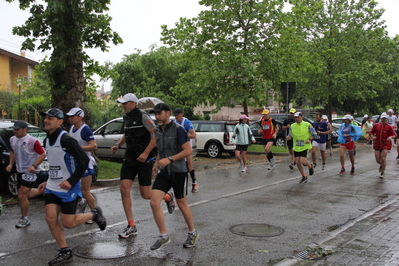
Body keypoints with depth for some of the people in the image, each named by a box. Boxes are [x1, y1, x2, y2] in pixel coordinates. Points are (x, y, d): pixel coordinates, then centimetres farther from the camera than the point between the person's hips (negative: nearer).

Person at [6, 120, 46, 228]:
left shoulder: (33, 141, -19)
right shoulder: (12, 139, 3)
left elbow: (43, 154, -15)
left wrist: (34, 166, -25)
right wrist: (10, 164, 6)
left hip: (30, 172, -8)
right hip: (19, 171, 8)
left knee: (22, 196, -7)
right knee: (27, 194, 17)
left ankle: (24, 219, 10)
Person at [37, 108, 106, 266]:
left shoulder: (66, 140, -17)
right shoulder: (47, 141, 9)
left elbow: (84, 160, -20)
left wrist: (71, 181, -22)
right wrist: (48, 181, 18)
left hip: (68, 188, -7)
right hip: (52, 187, 8)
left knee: (67, 223, -2)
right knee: (50, 218, -2)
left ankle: (94, 214, 24)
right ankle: (65, 253, 12)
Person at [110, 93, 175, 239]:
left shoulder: (143, 116, -12)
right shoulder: (126, 117, 12)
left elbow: (155, 134, -17)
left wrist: (146, 153, -22)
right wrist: (118, 145, 10)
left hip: (144, 160, -7)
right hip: (129, 159, 7)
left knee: (146, 195, -1)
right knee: (124, 190, -3)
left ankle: (168, 197, 31)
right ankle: (131, 226, 7)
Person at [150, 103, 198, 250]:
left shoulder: (178, 129, -12)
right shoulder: (157, 130, 9)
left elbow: (188, 150, -16)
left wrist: (169, 159, -23)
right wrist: (157, 163, 9)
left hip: (178, 172, -6)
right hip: (163, 173, 6)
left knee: (182, 205, 7)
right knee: (154, 203, -8)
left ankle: (193, 233, 29)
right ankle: (164, 236, 7)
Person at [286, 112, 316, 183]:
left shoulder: (307, 125, -6)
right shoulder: (292, 126, 4)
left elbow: (314, 133, 0)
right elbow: (290, 135, 10)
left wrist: (309, 139, -16)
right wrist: (288, 137, -14)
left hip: (305, 146, -4)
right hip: (296, 147, 4)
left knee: (303, 162, -15)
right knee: (297, 162, 3)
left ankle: (310, 166, 21)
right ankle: (304, 177, 22)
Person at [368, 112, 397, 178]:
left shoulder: (389, 127, -4)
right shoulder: (376, 125, 2)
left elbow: (394, 135, -5)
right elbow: (371, 132, 8)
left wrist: (391, 137, -26)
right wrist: (372, 136, -13)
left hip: (385, 144, -2)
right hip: (377, 144, 2)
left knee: (383, 159, -10)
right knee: (378, 160, 2)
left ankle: (383, 172, 10)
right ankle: (381, 165, 40)